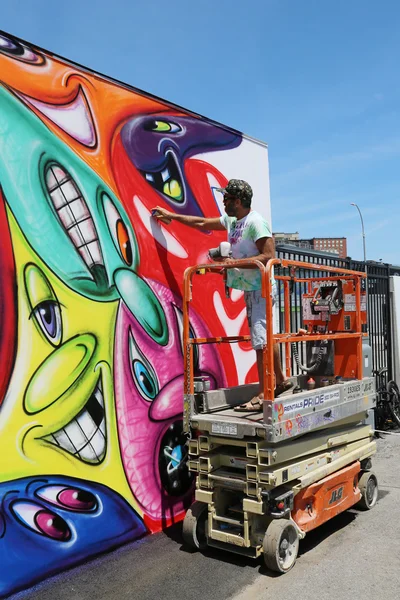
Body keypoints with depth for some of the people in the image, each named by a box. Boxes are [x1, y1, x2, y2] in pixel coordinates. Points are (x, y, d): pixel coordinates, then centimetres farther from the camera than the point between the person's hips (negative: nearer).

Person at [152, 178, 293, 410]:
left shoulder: (256, 222, -16)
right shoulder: (231, 221, 12)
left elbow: (269, 256, -23)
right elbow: (202, 223, 22)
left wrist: (236, 262, -23)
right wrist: (171, 216, 25)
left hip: (261, 289, -9)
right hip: (250, 289, 9)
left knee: (260, 339, -10)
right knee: (265, 337, 15)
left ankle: (263, 394, -6)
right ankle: (281, 380, 26)